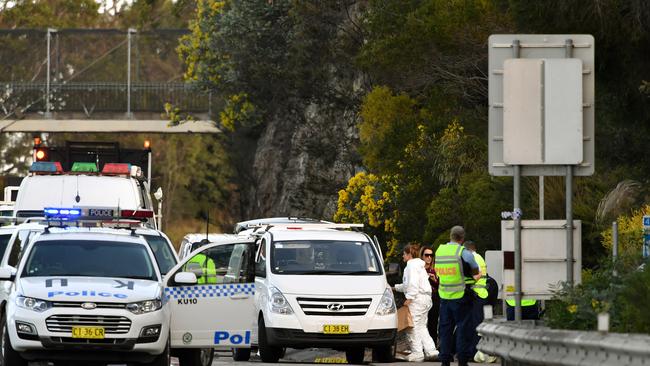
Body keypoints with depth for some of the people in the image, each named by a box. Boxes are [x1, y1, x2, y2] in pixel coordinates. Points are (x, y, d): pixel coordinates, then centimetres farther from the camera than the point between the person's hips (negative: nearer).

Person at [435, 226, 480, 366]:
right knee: (463, 328, 2)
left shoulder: (439, 251, 5)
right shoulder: (464, 253, -11)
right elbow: (476, 272, -4)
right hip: (461, 296, -5)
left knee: (445, 328, 10)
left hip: (444, 296, 5)